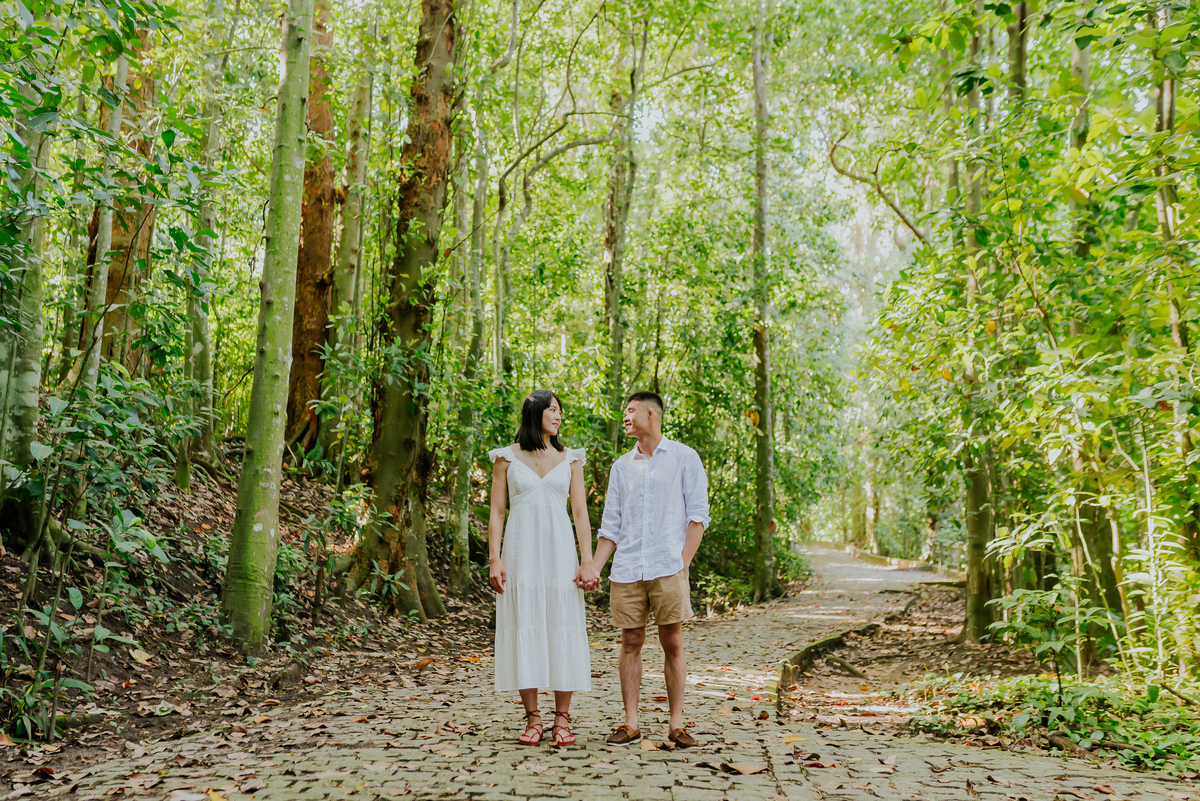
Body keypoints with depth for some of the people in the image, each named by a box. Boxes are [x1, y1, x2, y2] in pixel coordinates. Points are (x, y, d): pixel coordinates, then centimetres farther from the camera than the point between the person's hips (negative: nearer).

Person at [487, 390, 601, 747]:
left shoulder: (570, 459, 11)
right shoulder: (507, 457, 7)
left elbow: (581, 514, 6)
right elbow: (496, 512, 5)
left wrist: (587, 561, -4)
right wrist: (495, 560, -6)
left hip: (559, 550, 1)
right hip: (521, 550, -1)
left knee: (563, 627, -2)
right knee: (525, 627, -2)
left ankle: (562, 719, 5)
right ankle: (533, 718, 7)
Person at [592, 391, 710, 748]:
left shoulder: (684, 458, 5)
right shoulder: (621, 466, 16)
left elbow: (698, 514, 1)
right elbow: (611, 526, 16)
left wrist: (683, 562, -8)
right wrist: (593, 569, 5)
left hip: (667, 569, -3)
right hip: (626, 569, 3)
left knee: (672, 644, 0)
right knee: (630, 643, 4)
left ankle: (676, 725, 9)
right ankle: (630, 724, 11)